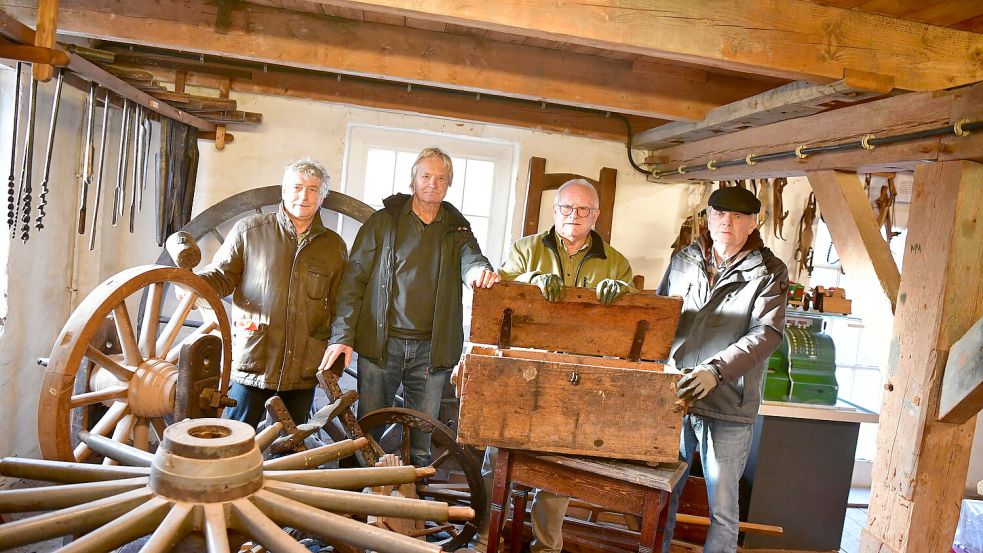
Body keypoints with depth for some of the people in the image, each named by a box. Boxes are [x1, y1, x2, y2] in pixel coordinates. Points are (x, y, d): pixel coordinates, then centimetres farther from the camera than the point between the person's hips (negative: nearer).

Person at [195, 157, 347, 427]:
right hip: (251, 363, -2)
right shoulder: (249, 230, 2)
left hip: (303, 372, 3)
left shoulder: (334, 246, 9)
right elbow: (222, 275, 4)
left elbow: (339, 305, 13)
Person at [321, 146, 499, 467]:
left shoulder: (457, 231, 11)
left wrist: (480, 270, -35)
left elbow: (471, 259, -9)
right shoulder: (384, 221, 4)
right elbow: (354, 278, 0)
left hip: (432, 350, 2)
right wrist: (342, 335, -9)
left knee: (422, 441, 9)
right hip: (380, 344, -1)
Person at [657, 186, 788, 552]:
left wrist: (716, 369, -28)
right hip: (674, 397, 4)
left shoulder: (769, 272, -2)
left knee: (722, 506, 7)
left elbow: (767, 333, -14)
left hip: (727, 409, -3)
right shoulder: (682, 261, 9)